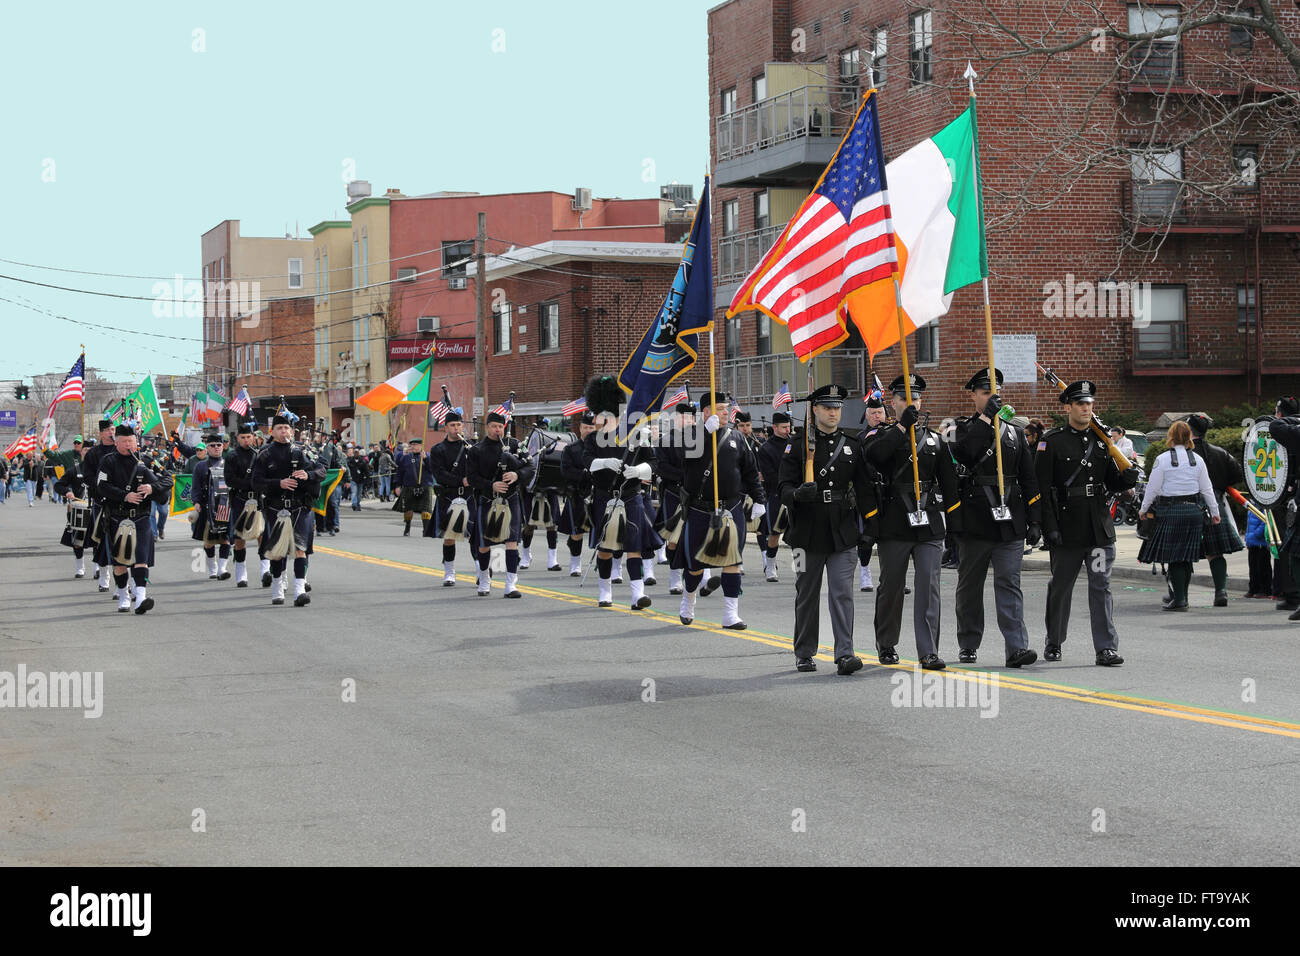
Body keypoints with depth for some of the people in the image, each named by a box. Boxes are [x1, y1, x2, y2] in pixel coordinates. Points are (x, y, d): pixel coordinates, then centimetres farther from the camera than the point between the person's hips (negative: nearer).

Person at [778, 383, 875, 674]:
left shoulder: (852, 445, 10)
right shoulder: (797, 445, 2)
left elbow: (865, 487, 13)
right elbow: (784, 486, -3)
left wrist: (870, 525, 7)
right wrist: (797, 494, -26)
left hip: (843, 533, 1)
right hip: (808, 532, -1)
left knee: (842, 593, -8)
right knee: (807, 595, 8)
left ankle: (845, 654, -12)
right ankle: (804, 655, 20)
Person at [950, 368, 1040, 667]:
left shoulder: (1014, 433, 14)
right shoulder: (962, 429, 5)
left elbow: (1029, 480, 13)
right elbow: (961, 454, -20)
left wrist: (1034, 521, 6)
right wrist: (986, 417, -18)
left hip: (1009, 523, 1)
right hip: (974, 524, -1)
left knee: (1009, 584, -7)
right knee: (969, 586, 8)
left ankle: (1016, 647, -14)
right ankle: (968, 645, 21)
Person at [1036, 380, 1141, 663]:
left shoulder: (1101, 440, 13)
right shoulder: (1052, 442, -3)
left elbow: (1111, 482, 20)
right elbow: (1042, 488, -8)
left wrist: (1126, 478, -4)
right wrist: (1049, 527, -14)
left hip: (1100, 529, 3)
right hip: (1067, 530, -3)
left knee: (1101, 587, -2)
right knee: (1060, 587, 9)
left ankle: (1106, 648, -3)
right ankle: (1053, 643, 25)